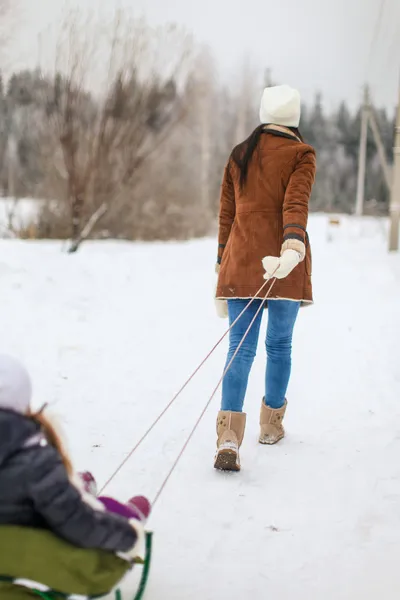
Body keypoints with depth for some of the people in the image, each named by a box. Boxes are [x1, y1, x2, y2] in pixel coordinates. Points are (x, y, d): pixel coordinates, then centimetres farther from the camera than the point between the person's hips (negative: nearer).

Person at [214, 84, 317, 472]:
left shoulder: (239, 155, 12)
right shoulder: (301, 155, -1)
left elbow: (226, 214, 14)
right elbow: (295, 204, -18)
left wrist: (223, 263, 19)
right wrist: (293, 246, -30)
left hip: (240, 262, 3)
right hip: (285, 262, -3)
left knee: (241, 348, -2)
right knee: (280, 345, 15)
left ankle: (229, 435, -20)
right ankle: (271, 424, 29)